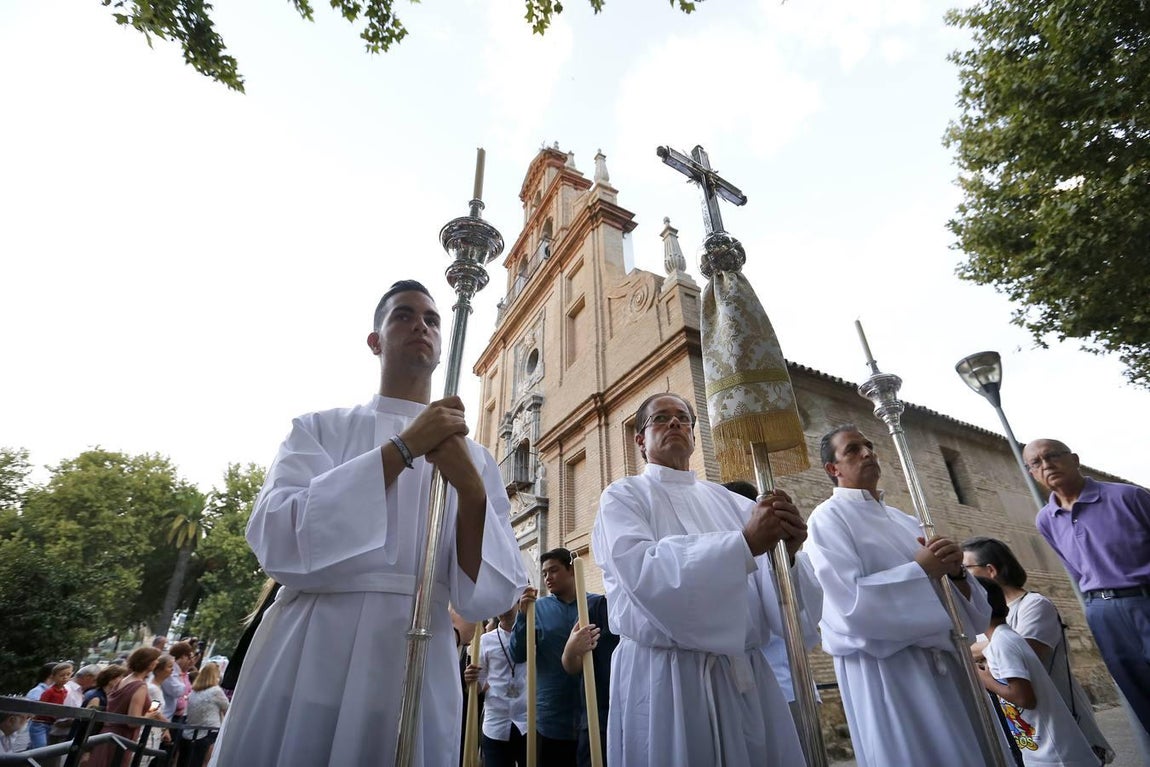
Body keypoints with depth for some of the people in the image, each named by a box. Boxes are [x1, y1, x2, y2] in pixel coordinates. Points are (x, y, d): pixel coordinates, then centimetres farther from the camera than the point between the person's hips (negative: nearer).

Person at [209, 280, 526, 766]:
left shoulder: (474, 459, 4)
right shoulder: (320, 429, 4)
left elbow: (492, 594, -3)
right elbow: (276, 540, -11)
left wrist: (470, 488, -20)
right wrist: (400, 450, -17)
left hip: (416, 665, 1)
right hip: (305, 656, 0)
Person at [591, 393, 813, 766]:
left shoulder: (728, 500, 9)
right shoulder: (624, 495, -2)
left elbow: (774, 601, 3)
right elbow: (643, 573, -19)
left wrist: (786, 551, -19)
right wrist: (744, 543, -24)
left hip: (745, 676, 4)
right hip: (665, 679, -3)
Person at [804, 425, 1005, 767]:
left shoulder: (904, 520, 14)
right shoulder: (829, 518, -9)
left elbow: (971, 602, 13)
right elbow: (850, 601, -21)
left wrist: (955, 571, -10)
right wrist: (920, 570, -16)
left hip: (946, 663, 7)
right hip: (887, 671, -7)